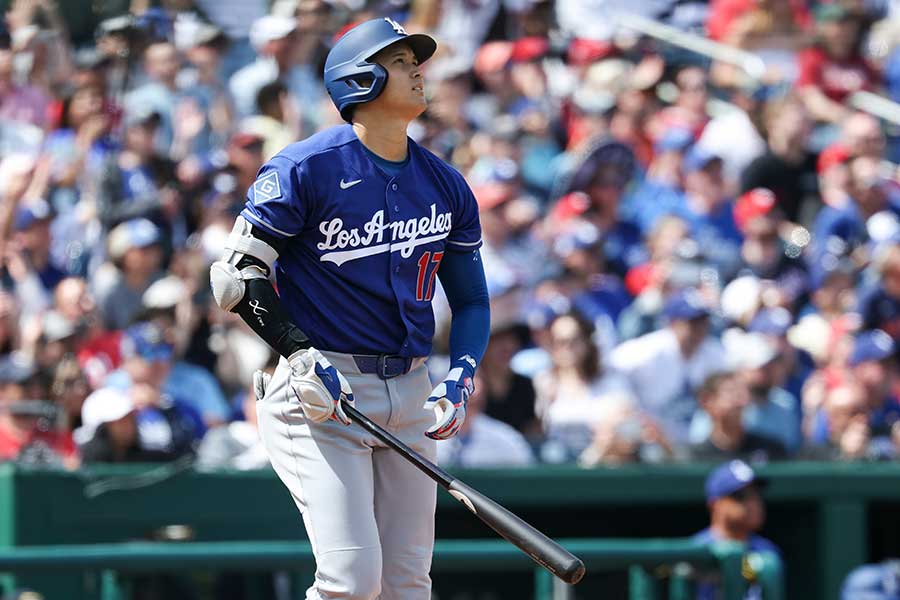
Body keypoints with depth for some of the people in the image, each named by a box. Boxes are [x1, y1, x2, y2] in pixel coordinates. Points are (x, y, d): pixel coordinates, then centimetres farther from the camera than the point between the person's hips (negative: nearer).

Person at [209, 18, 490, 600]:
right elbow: (237, 273, -8)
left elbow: (472, 300, 18)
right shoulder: (306, 168, -8)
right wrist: (301, 356, -17)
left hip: (408, 397, 6)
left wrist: (460, 378, 0)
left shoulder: (446, 185, 9)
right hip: (320, 392, -6)